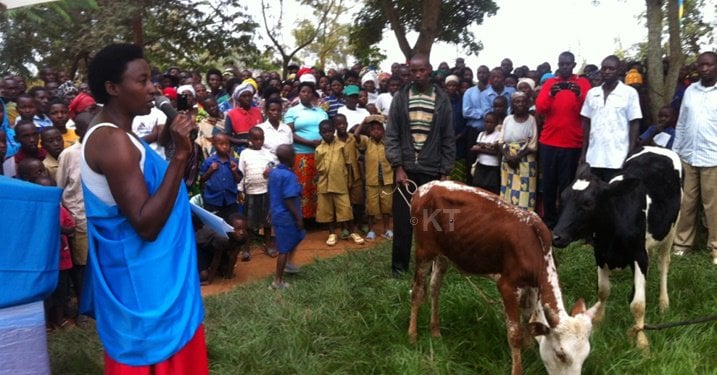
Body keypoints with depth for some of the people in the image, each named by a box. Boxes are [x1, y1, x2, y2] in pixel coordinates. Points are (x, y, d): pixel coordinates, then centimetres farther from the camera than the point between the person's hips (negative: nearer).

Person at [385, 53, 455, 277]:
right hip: (405, 168, 0)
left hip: (432, 170, 0)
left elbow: (448, 139, 5)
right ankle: (399, 265, 16)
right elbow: (392, 135, 0)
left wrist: (445, 172, 0)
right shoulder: (400, 98, 3)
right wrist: (398, 167, -9)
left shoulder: (442, 100, 4)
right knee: (402, 220, 4)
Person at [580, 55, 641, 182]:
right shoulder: (592, 93, 10)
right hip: (593, 157, 4)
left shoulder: (629, 92, -1)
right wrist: (583, 152, 9)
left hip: (617, 159, -4)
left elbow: (634, 124, -2)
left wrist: (631, 154, -7)